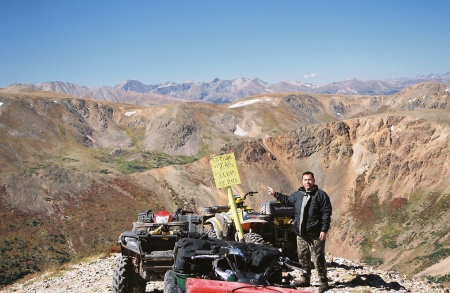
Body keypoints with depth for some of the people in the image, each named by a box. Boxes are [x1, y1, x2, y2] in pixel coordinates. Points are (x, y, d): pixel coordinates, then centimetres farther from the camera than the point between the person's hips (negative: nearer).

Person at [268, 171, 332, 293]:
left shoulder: (321, 194, -6)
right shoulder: (297, 195, 12)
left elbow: (326, 213, -9)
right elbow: (287, 200, 33)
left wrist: (324, 230, -14)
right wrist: (275, 194, 31)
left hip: (315, 234, -6)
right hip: (301, 234, 6)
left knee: (318, 258, -4)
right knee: (303, 258, 12)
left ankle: (323, 282, 6)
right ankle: (306, 280, 25)